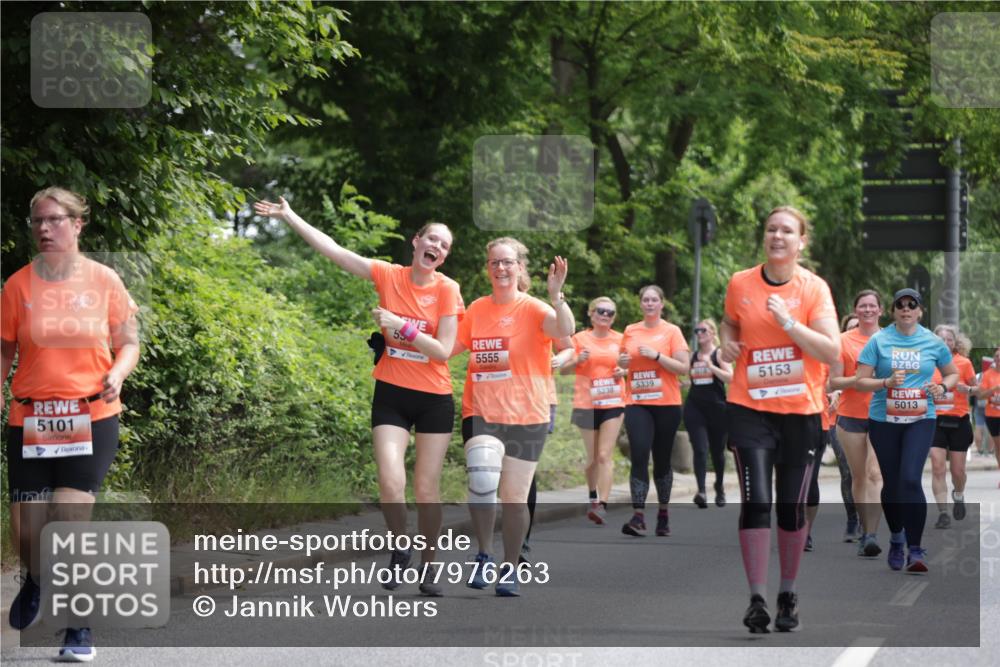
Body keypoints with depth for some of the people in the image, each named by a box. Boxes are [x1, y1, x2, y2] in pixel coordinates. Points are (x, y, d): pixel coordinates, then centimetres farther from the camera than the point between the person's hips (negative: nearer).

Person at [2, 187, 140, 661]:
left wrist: (117, 373, -13)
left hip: (91, 417, -1)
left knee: (70, 519, -14)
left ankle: (80, 629, 2)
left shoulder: (104, 281, -1)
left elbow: (129, 343, 7)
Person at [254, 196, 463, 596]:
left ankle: (428, 566, 18)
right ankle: (400, 550, 10)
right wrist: (290, 218, -5)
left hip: (434, 398, -1)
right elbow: (332, 250, -2)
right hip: (391, 394, 1)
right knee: (390, 483, -13)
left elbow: (443, 350, -12)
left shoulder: (447, 290, -7)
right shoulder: (389, 276, -2)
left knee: (427, 489, 4)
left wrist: (400, 326, -19)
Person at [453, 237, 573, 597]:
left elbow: (565, 330, -25)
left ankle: (508, 569, 20)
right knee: (481, 478, -23)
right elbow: (451, 347, 18)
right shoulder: (476, 309, 7)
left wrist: (556, 294, -38)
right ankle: (484, 556, -4)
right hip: (481, 413, 1)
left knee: (515, 496, 5)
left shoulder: (533, 309, -5)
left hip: (526, 415, -1)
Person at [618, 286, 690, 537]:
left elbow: (683, 368, -6)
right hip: (637, 403, 2)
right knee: (639, 457, -12)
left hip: (666, 404, -2)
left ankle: (663, 514, 21)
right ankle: (638, 517, -17)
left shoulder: (672, 331, 0)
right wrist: (621, 361, -1)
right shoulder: (630, 331, 9)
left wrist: (656, 355, -16)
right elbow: (624, 360, 23)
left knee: (662, 460, 6)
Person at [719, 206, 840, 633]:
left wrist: (787, 321, -22)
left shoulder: (814, 288, -6)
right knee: (756, 501, -11)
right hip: (749, 409, 0)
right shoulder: (740, 284, 1)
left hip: (801, 412, 0)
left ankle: (788, 594, 22)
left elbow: (832, 351, -13)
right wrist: (728, 342, 0)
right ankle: (757, 598, -7)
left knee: (792, 506, 6)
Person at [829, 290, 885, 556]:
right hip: (851, 416, 1)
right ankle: (865, 528, 24)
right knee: (858, 476, 9)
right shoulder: (844, 341, 3)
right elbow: (834, 381, 0)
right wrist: (858, 379, -17)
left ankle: (871, 535, -22)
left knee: (875, 474, -15)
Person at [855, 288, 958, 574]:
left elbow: (952, 373, 18)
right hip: (883, 421, 1)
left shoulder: (933, 342, 4)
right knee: (891, 483, 9)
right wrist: (887, 383, -19)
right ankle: (896, 537, 34)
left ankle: (915, 549, -13)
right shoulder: (878, 341, -1)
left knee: (911, 480, -17)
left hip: (920, 420, -1)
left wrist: (943, 387, -4)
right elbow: (860, 382, -3)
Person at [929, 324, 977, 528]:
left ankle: (959, 496, 39)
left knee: (958, 469, 6)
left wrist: (967, 389, -15)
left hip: (959, 421, -1)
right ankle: (943, 513, -9)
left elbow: (976, 389, 6)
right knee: (937, 467, -11)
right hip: (936, 421, 1)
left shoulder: (964, 363, -2)